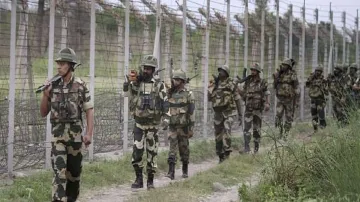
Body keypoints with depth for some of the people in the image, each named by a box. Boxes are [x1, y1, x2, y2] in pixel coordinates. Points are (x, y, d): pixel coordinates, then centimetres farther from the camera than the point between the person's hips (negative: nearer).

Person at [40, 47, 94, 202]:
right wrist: (46, 94, -7)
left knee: (74, 171, 12)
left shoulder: (80, 86, -4)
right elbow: (43, 113, 8)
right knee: (59, 171, -9)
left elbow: (89, 111, -4)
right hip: (57, 134, 1)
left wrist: (89, 134, -14)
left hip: (74, 134, -1)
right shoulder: (53, 86, 4)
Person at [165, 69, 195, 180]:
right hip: (172, 126, 2)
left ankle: (185, 170, 22)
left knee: (184, 149, 7)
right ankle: (171, 172, -12)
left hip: (183, 126, -2)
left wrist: (191, 128, -10)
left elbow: (192, 112, -6)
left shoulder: (188, 94, -5)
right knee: (172, 149, -7)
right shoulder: (170, 93, 7)